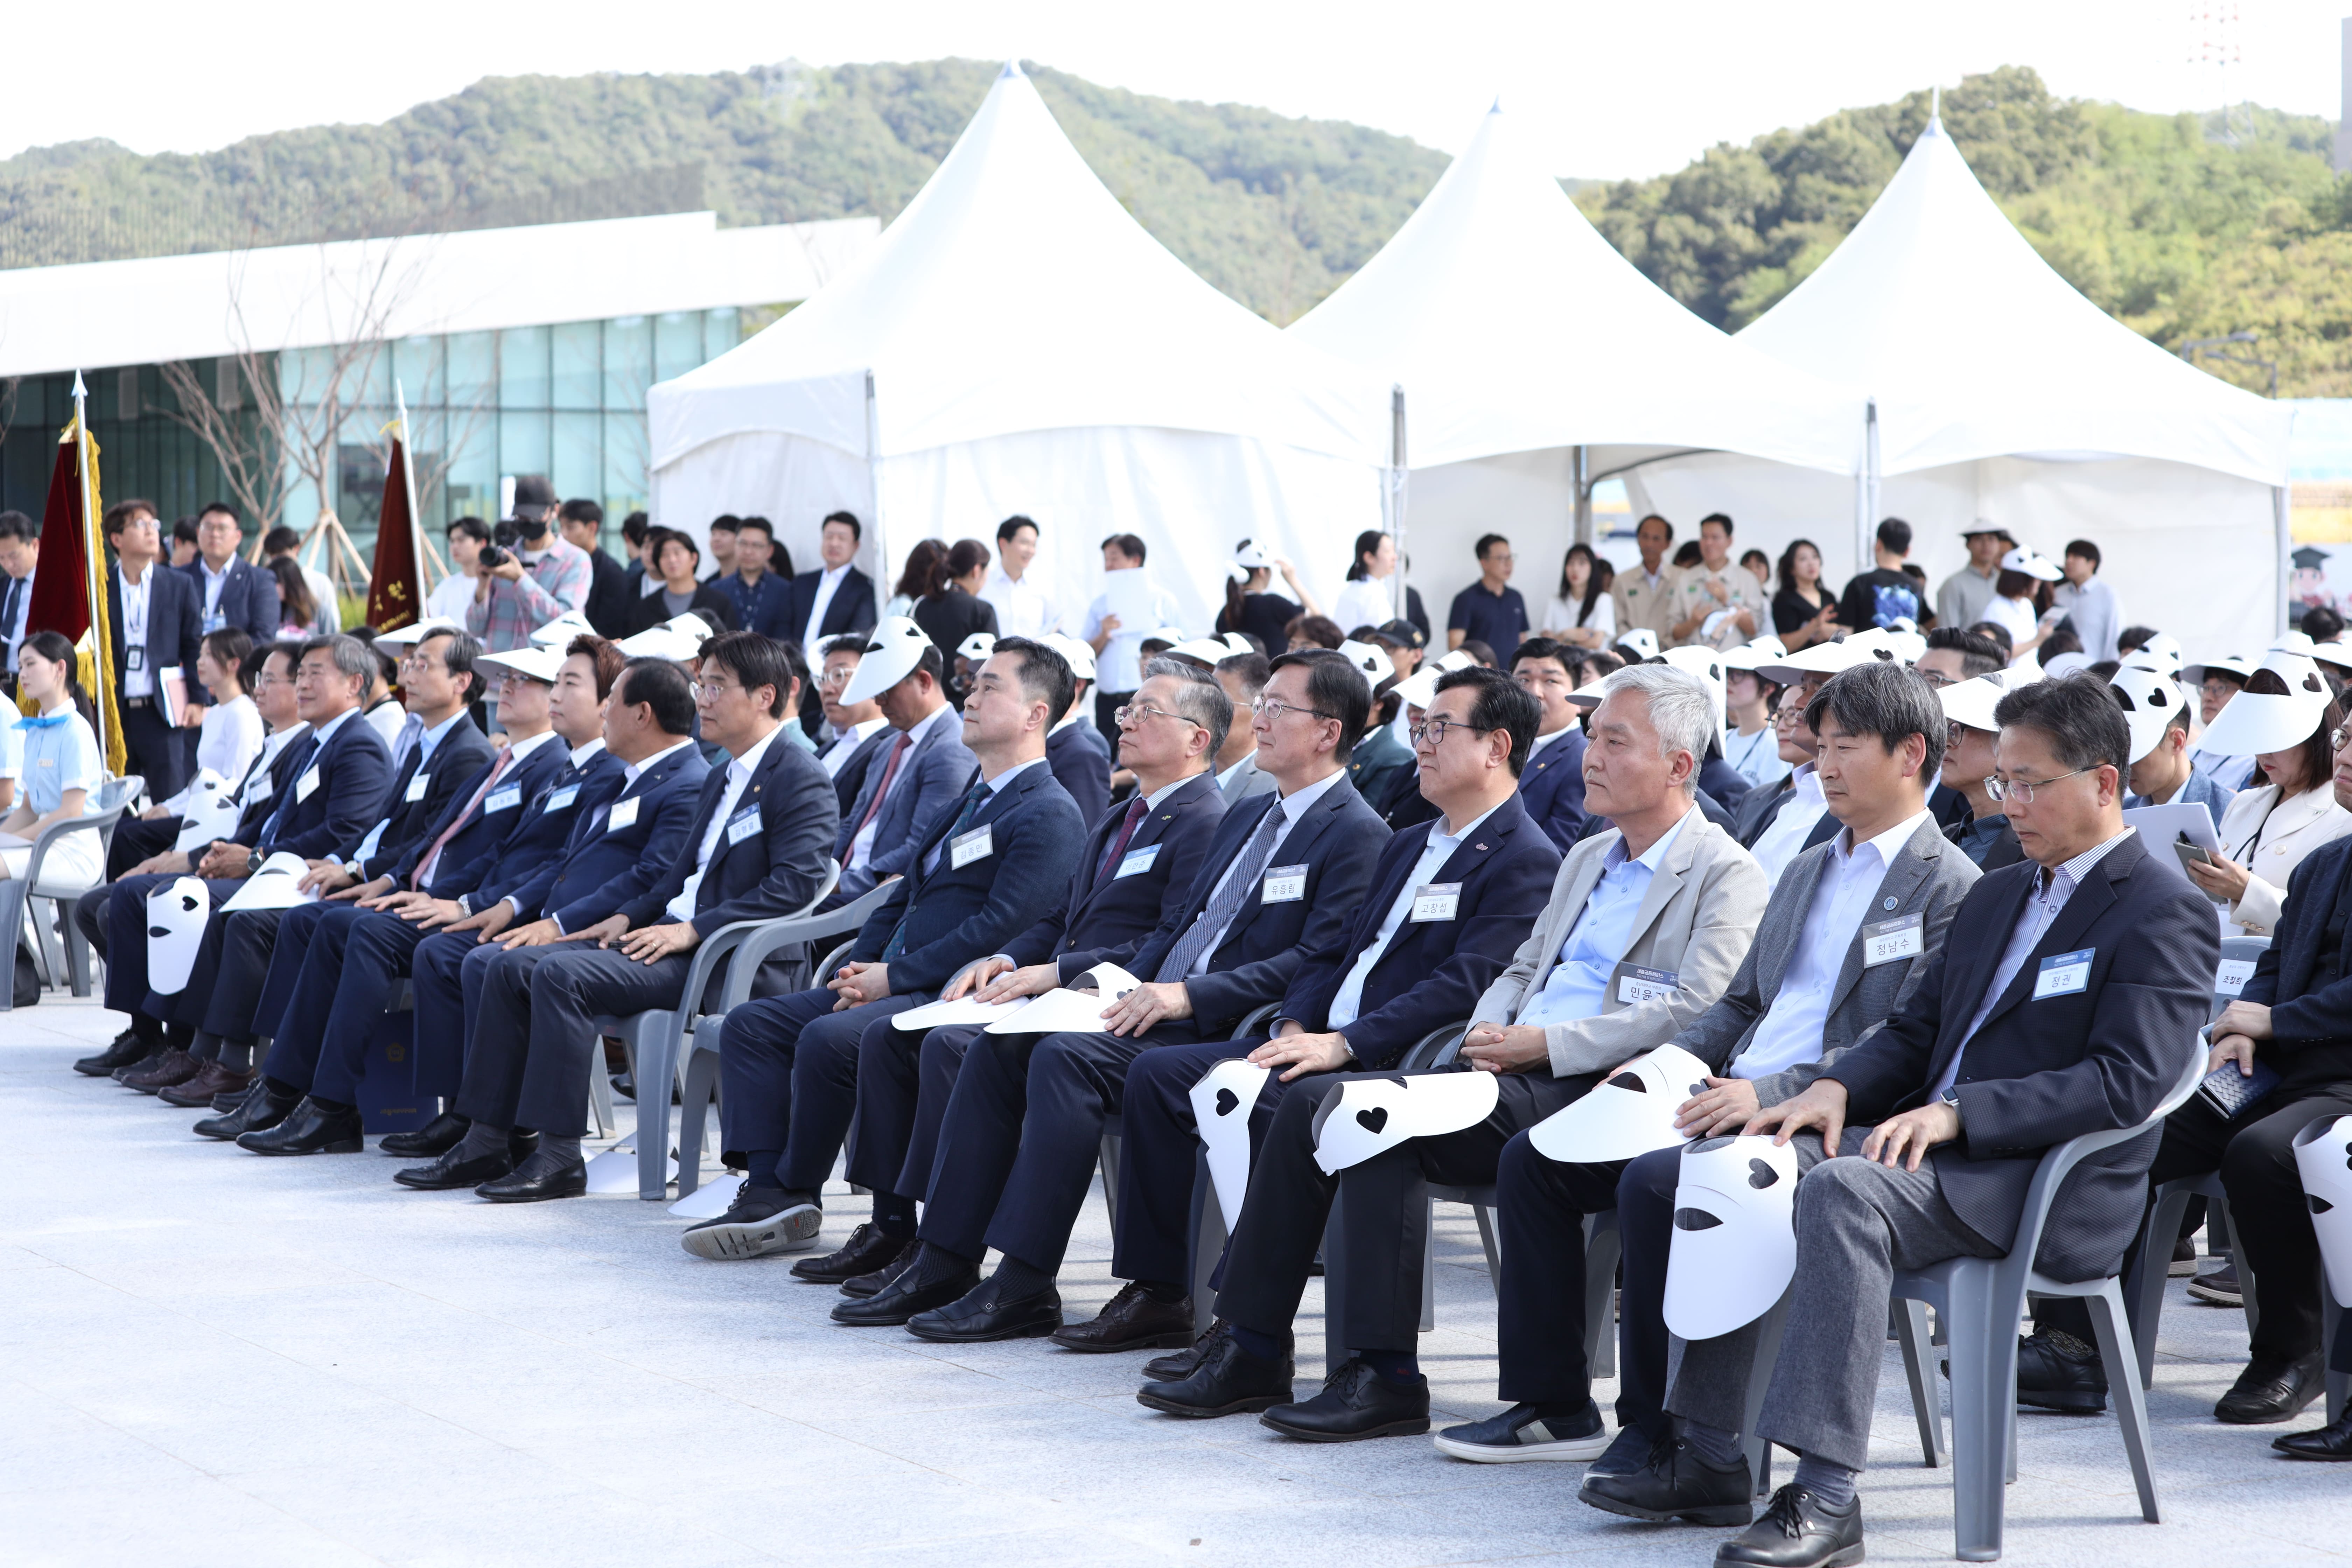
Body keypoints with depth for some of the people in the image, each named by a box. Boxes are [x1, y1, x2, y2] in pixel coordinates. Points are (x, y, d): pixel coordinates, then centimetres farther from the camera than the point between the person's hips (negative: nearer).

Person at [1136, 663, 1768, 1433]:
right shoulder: (1586, 859, 26)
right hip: (1513, 1073, 8)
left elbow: (1696, 1014, -15)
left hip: (1585, 1090, -8)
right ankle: (1252, 1349, -8)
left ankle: (1387, 1376, -24)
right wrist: (1489, 1034, 3)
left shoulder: (1726, 873, -2)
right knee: (1311, 1097, -10)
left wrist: (1543, 1044, -17)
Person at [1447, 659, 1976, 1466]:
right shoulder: (1807, 871, 24)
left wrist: (1768, 1094, -25)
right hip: (1730, 1096, 9)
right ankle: (1550, 1404, 3)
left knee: (1656, 1182, -32)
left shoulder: (1950, 890, -5)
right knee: (1531, 1159, -2)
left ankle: (1655, 1428, -20)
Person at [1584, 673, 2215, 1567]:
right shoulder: (1997, 897, 22)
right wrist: (1837, 1090, 0)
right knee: (1694, 1181, -6)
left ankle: (1826, 1496, -42)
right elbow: (1915, 1032, 22)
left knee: (1841, 1192, -37)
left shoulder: (2162, 911, -5)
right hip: (1935, 1149, 9)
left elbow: (2126, 1083, -16)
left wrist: (1957, 1114, -23)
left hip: (2048, 1188, -9)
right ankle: (1708, 1459, -7)